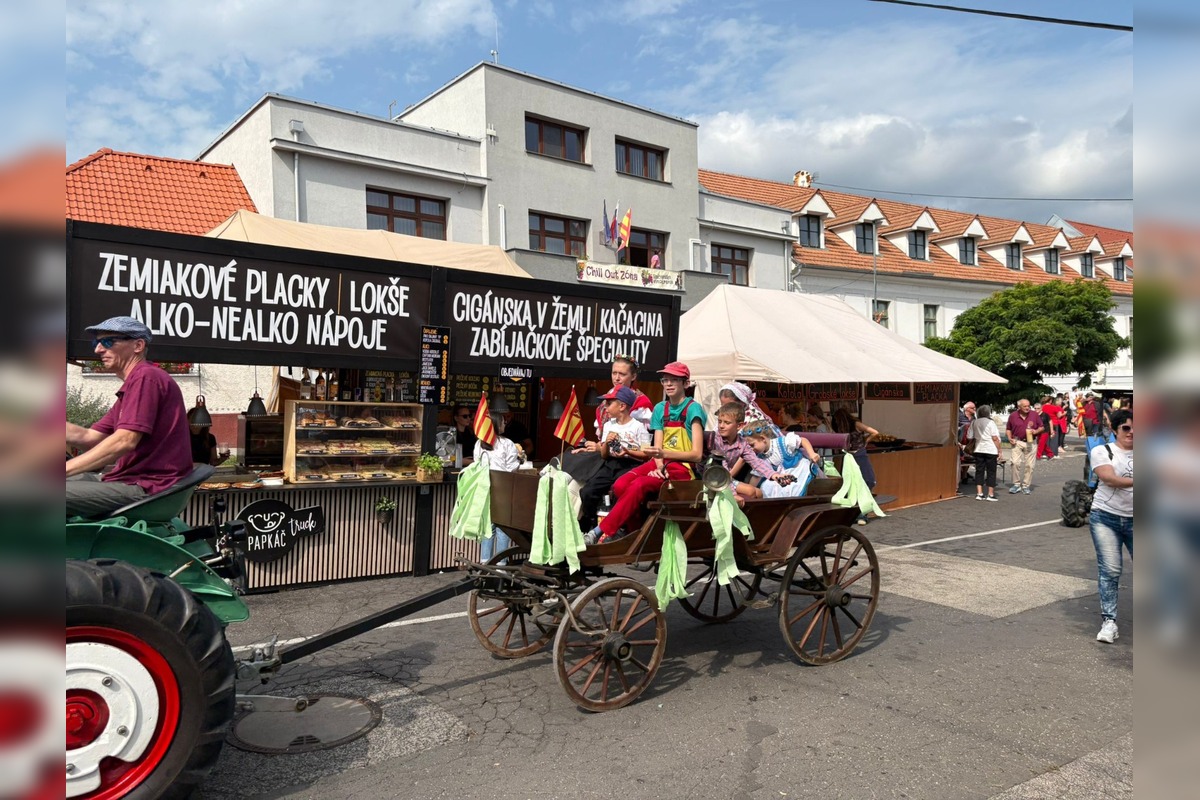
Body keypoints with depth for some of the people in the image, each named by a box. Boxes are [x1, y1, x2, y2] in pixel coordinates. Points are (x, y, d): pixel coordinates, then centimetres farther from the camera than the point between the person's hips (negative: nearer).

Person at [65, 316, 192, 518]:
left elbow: (124, 441, -21)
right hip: (135, 481, 11)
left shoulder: (146, 377, -10)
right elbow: (88, 438, 18)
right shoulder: (130, 387, 25)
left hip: (148, 488, -11)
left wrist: (67, 468, -19)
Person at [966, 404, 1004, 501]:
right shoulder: (990, 422, -9)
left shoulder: (974, 422, 5)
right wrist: (999, 451, -7)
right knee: (991, 472, 3)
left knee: (979, 471, 7)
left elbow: (969, 436, 9)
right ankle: (991, 494, 5)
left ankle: (979, 493, 4)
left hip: (979, 450, 4)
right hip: (991, 450, -4)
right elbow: (995, 438, -11)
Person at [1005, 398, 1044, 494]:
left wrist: (1036, 431, -10)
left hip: (1030, 443, 1)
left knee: (1030, 465, 2)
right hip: (1017, 442, -1)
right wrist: (1010, 438, -6)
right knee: (1016, 463, -12)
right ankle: (1016, 484, -1)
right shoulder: (1013, 416, 1)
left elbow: (1041, 427, 10)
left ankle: (1026, 486, 12)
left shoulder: (1034, 415, 3)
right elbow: (1008, 429, 10)